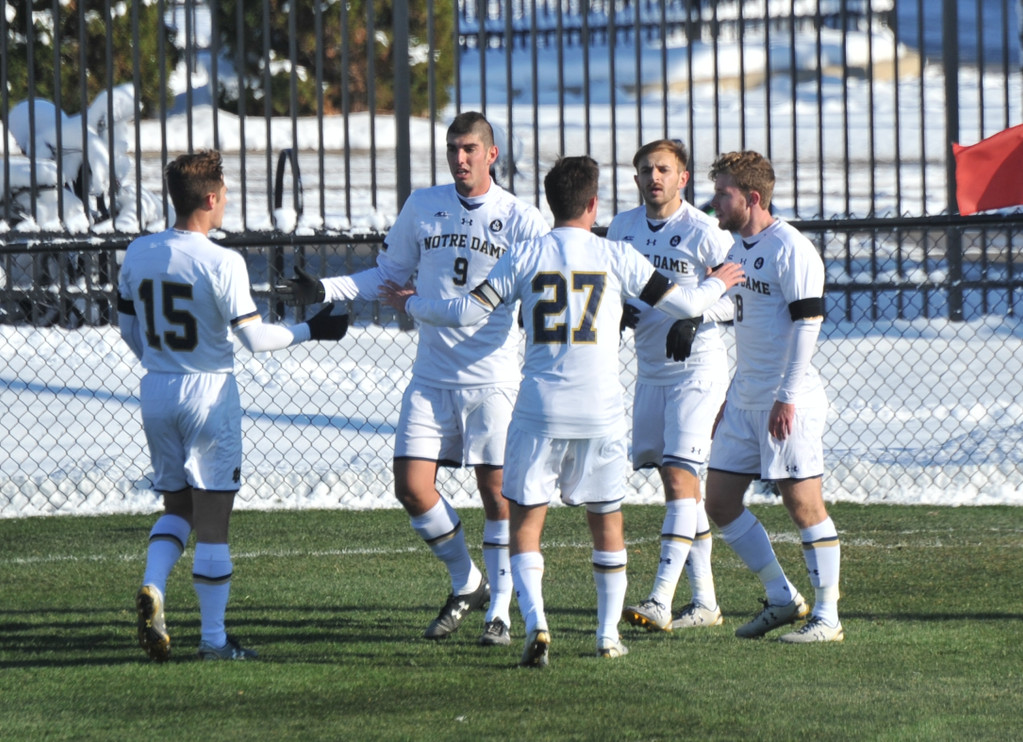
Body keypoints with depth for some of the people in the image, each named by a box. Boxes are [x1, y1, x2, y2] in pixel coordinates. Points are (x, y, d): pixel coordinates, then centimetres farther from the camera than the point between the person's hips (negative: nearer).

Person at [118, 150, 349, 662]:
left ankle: (153, 587, -6)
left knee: (176, 506, 20)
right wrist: (310, 331, 0)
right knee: (212, 518, 3)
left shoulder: (137, 254, 0)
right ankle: (213, 638, 7)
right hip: (209, 390, -5)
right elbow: (254, 337, -15)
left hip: (156, 390, 5)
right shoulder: (222, 263, -17)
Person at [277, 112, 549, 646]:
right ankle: (466, 585, 16)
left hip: (492, 380, -3)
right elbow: (389, 273, 19)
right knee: (411, 486, -5)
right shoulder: (422, 207, 9)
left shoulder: (520, 220, -2)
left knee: (497, 492, -3)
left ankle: (500, 610, 9)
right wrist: (324, 290, 8)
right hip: (430, 377, 3)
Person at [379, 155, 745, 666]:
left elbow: (467, 312, -1)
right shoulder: (616, 256, 1)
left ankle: (535, 624, -14)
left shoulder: (525, 256, 1)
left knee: (525, 520, 4)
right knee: (606, 522, 15)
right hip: (600, 412, 1)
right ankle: (608, 634, 19)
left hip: (540, 409, 0)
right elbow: (680, 304, 5)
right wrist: (718, 285, 27)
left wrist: (410, 305, 17)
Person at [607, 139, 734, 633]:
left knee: (680, 478, -14)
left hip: (697, 369, -7)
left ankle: (661, 600, -20)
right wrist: (618, 310, -2)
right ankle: (704, 602, 16)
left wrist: (694, 317, -22)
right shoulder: (622, 228, 8)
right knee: (677, 482, 9)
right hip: (649, 370, 7)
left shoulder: (704, 232, -10)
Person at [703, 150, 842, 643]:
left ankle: (827, 617, 0)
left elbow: (807, 322, -18)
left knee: (803, 505, -6)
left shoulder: (791, 249, -14)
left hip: (788, 402, -9)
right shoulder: (738, 246, 14)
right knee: (720, 504, 7)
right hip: (744, 398, 10)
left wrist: (788, 397, -21)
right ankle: (782, 598, 17)